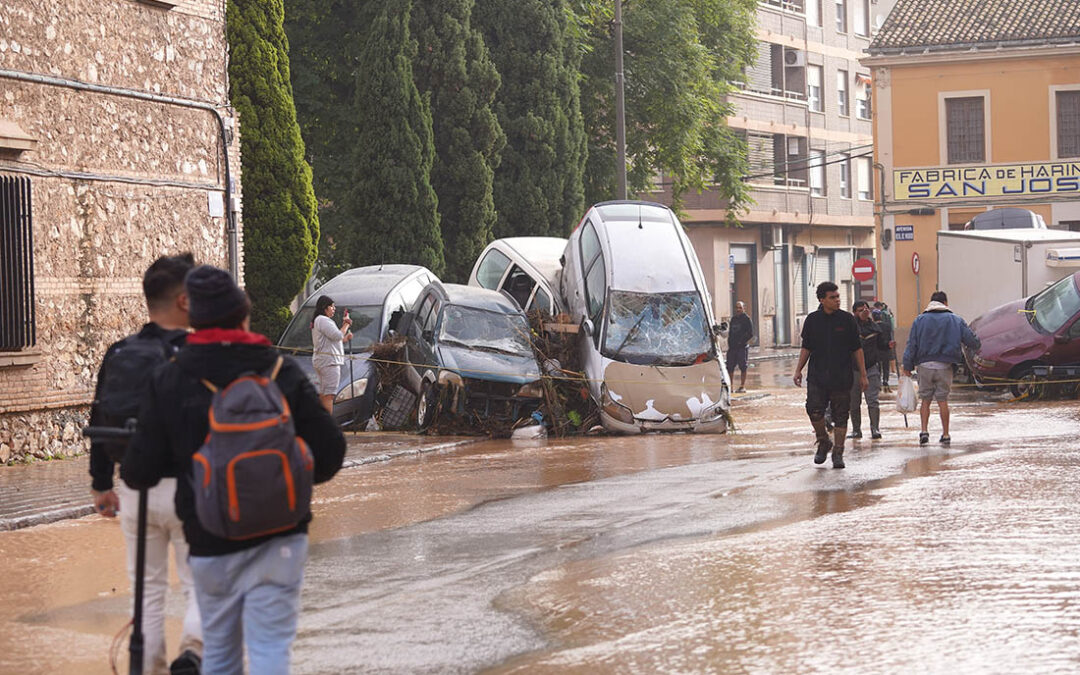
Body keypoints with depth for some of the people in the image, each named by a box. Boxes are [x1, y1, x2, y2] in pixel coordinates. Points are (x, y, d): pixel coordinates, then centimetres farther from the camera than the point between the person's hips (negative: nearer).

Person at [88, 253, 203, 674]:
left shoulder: (119, 354, 3)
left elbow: (100, 422, 8)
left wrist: (101, 485, 17)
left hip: (136, 490, 4)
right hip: (188, 486, -4)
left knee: (148, 588, 15)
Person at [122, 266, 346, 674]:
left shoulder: (169, 381, -4)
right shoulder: (283, 373, -4)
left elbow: (141, 471, -4)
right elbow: (329, 455, -5)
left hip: (210, 544, 1)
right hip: (278, 539, -1)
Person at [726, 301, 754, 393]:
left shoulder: (746, 319, -4)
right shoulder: (733, 319, 16)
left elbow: (751, 334, -8)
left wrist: (742, 342, -13)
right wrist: (729, 343, 9)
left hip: (742, 347, -6)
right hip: (732, 347, 6)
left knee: (743, 367, -2)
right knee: (730, 367, 5)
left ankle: (742, 386, 3)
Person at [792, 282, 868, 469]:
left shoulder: (847, 320, 1)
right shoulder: (812, 320, 5)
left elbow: (857, 349, 5)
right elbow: (806, 347, 13)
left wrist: (863, 375, 3)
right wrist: (798, 370, 4)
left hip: (842, 378, -1)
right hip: (817, 377, 1)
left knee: (840, 416, 1)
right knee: (814, 411, -12)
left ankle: (838, 453, 10)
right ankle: (823, 442, 12)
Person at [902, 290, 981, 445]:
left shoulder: (920, 320, 4)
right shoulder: (955, 320, 3)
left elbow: (911, 344, 1)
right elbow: (971, 340, 5)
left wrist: (907, 366, 4)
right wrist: (977, 347, 28)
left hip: (925, 365, 0)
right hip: (945, 366, 0)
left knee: (925, 400, 8)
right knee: (943, 400, 5)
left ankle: (924, 431, -4)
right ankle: (945, 434, 8)